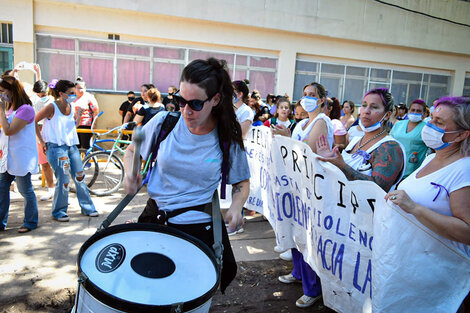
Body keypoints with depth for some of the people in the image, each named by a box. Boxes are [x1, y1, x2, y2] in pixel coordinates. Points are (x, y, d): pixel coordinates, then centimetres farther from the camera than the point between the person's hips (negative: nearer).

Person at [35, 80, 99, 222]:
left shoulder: (70, 106, 9)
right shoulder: (52, 107, -11)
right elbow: (34, 121, -7)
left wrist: (78, 116, 7)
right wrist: (42, 141, -6)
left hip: (71, 146, 7)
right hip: (56, 147, -6)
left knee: (80, 177, 7)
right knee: (64, 181, -6)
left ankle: (87, 207, 19)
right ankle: (58, 212, 13)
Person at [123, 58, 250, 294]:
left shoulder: (228, 139, -8)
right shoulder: (164, 122, -7)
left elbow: (241, 182, 5)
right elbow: (132, 151, 9)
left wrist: (236, 207, -14)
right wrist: (131, 173, -12)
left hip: (200, 228, -1)